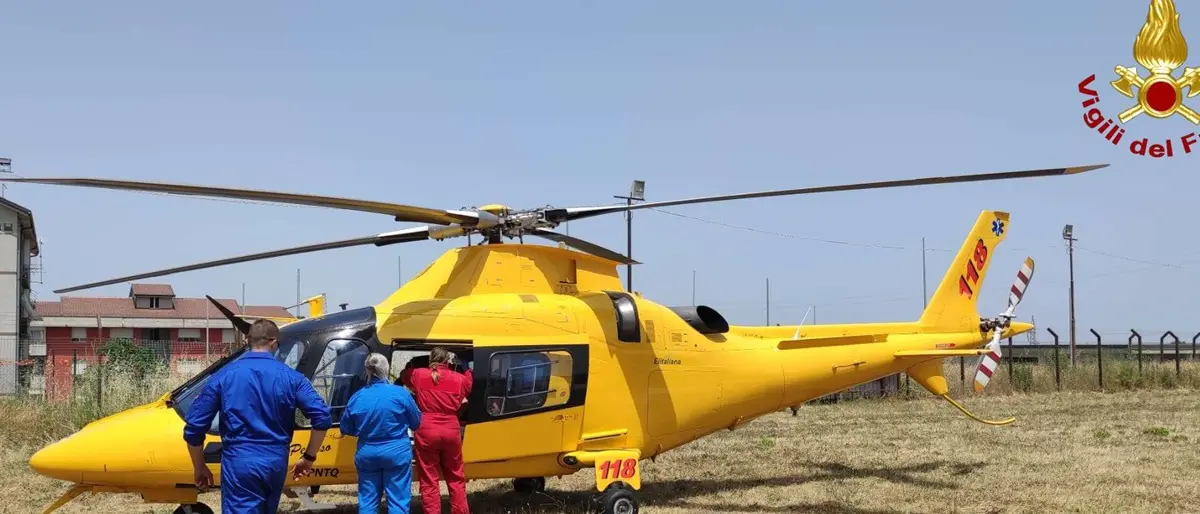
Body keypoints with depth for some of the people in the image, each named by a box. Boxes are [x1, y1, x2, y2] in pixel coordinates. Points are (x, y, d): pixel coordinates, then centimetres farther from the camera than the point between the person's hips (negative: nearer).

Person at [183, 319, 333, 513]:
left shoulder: (224, 376, 1)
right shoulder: (291, 377, 2)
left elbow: (194, 426, 0)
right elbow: (322, 417, -5)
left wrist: (199, 468, 13)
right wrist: (309, 457, 7)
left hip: (239, 463, -3)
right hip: (276, 463, 3)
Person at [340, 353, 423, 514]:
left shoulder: (356, 398, -2)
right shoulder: (400, 393, -10)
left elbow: (346, 429, 8)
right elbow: (416, 423, 2)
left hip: (367, 454, 3)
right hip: (397, 453, -3)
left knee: (367, 501, 10)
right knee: (398, 500, 2)